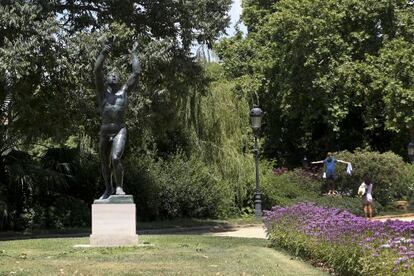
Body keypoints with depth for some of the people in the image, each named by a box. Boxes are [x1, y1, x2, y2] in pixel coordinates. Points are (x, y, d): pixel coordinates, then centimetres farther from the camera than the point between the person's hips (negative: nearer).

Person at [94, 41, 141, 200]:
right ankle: (108, 189, 31)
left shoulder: (124, 91, 10)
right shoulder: (102, 91, 9)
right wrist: (103, 53, -8)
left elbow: (136, 72, 9)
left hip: (120, 131, -2)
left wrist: (134, 54, 16)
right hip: (104, 131, 2)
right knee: (105, 163, 12)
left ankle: (119, 187, -7)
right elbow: (97, 71, -3)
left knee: (115, 158, -23)